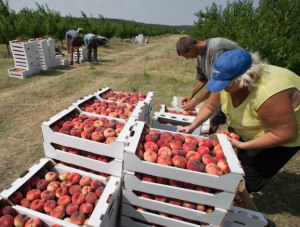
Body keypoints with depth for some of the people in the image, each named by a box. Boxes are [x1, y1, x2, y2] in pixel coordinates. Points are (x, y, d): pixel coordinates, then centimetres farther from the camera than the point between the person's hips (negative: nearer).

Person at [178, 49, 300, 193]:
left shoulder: (270, 94, -41)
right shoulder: (228, 81, -21)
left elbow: (286, 135, -31)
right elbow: (209, 106, -7)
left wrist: (242, 145, -29)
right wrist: (192, 126, -17)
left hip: (280, 136, -5)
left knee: (248, 180, 1)